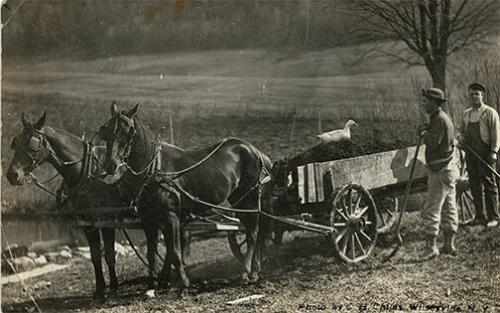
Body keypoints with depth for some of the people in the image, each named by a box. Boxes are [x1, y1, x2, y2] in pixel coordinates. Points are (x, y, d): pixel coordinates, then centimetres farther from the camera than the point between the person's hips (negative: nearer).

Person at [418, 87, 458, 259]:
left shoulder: (439, 119, -16)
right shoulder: (442, 118, 17)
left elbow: (432, 142, -26)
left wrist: (423, 131, -10)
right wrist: (425, 131, 7)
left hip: (440, 171, -11)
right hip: (448, 169, 11)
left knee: (431, 209, -9)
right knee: (448, 208, 12)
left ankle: (431, 246, -10)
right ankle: (449, 244, 17)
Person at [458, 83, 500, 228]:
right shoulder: (466, 114, 16)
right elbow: (462, 131, 26)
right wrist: (461, 137, 3)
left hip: (485, 153, -6)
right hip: (470, 153, 6)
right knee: (475, 185, 6)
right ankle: (480, 216, 13)